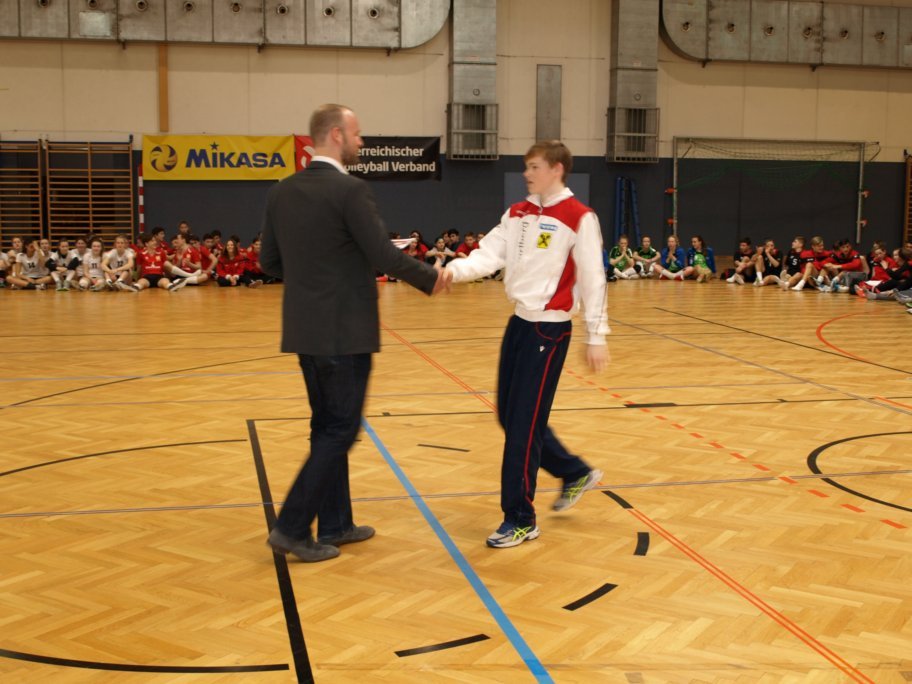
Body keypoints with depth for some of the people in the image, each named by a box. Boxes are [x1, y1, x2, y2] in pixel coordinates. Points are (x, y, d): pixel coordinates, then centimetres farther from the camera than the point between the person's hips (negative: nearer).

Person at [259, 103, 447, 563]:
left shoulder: (281, 193, 7)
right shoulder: (350, 191, -15)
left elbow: (269, 261, 11)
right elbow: (384, 256, -16)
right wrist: (430, 278, -1)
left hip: (306, 330, 8)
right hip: (344, 332, -8)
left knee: (327, 426, 16)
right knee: (340, 430, 2)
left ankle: (334, 524, 24)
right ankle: (292, 527, 2)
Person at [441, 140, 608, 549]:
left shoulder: (579, 218, -10)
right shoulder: (517, 214, 10)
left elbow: (592, 280, -9)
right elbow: (490, 254, -3)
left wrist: (596, 335, -8)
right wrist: (454, 270, -22)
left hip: (549, 329, -7)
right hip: (519, 321, 8)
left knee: (524, 423, -5)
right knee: (510, 415, 13)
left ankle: (521, 519, 8)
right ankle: (576, 473, 35)